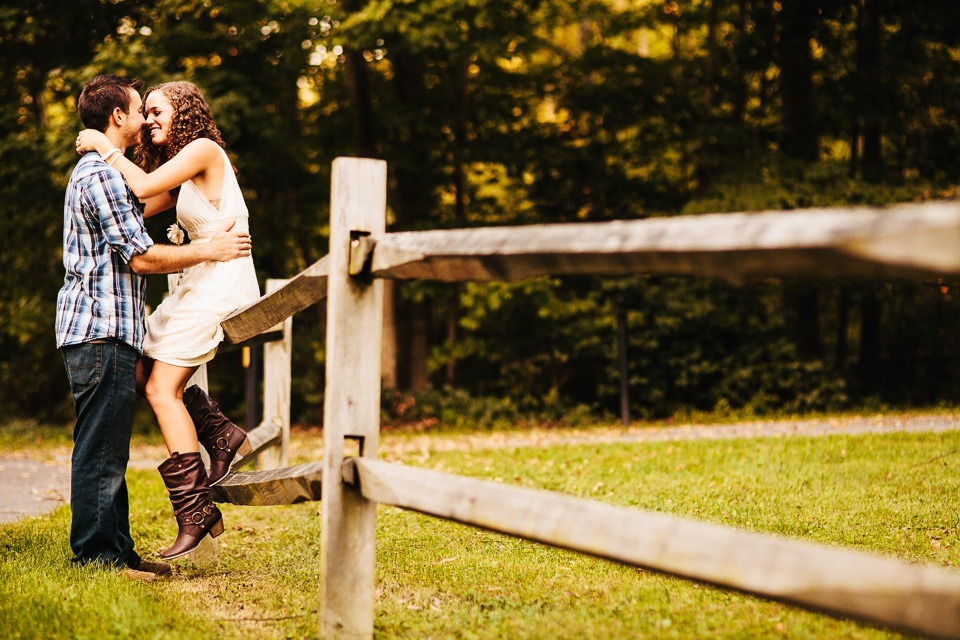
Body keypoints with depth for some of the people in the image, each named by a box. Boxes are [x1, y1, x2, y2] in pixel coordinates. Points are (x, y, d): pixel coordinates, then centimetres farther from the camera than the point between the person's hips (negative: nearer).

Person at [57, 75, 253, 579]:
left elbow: (137, 211, 39)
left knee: (108, 450, 12)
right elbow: (141, 257, -16)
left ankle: (115, 551, 17)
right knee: (100, 451, -7)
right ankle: (96, 556, -4)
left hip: (101, 329, 11)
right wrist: (211, 249, -8)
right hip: (102, 329, -11)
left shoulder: (94, 171, 21)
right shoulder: (102, 173, -12)